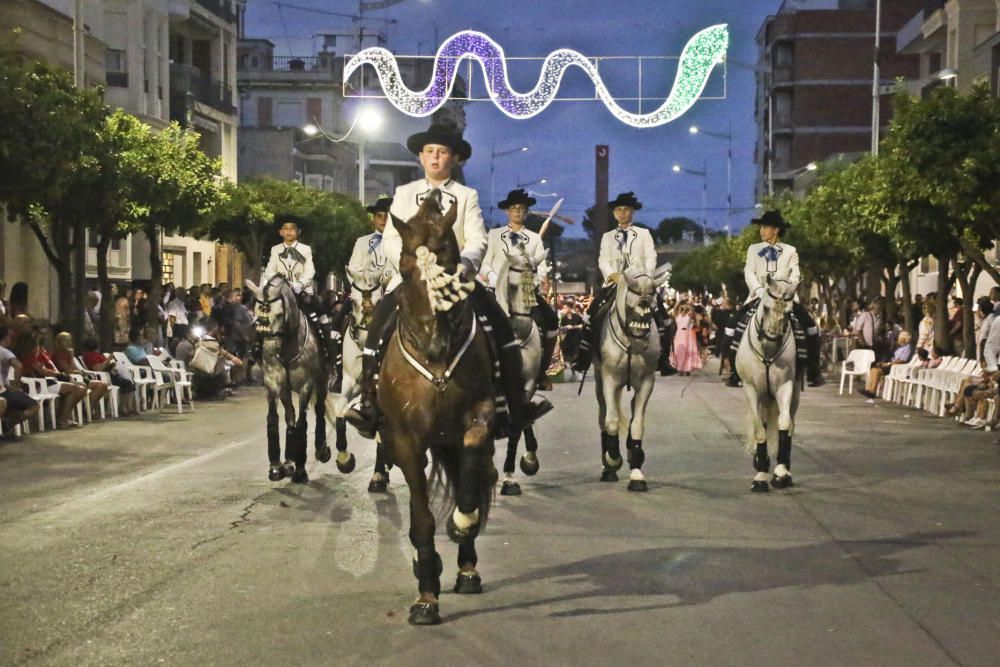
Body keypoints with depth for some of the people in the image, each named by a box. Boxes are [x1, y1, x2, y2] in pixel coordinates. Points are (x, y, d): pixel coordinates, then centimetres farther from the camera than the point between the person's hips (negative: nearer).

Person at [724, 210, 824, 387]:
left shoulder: (790, 251, 10)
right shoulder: (753, 249, 12)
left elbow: (795, 275, 0)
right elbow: (749, 273, 1)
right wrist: (759, 290, -17)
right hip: (759, 296, 1)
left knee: (809, 325, -16)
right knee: (736, 324, -15)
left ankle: (813, 372, -8)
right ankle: (734, 372, -8)